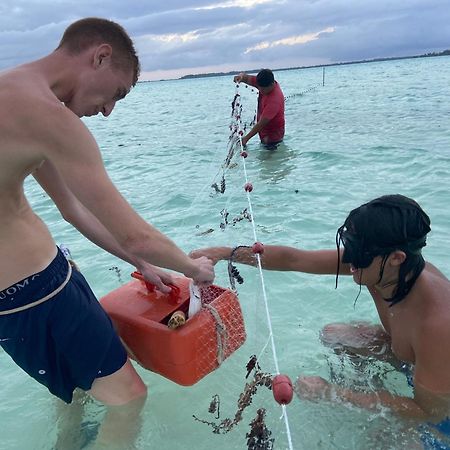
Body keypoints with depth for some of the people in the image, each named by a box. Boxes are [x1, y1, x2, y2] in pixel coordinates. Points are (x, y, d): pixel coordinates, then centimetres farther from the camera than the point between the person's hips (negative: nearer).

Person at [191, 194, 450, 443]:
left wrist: (332, 393, -29)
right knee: (333, 336, 4)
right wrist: (227, 253, -17)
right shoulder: (369, 258, -24)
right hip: (409, 352, 6)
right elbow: (292, 258, -16)